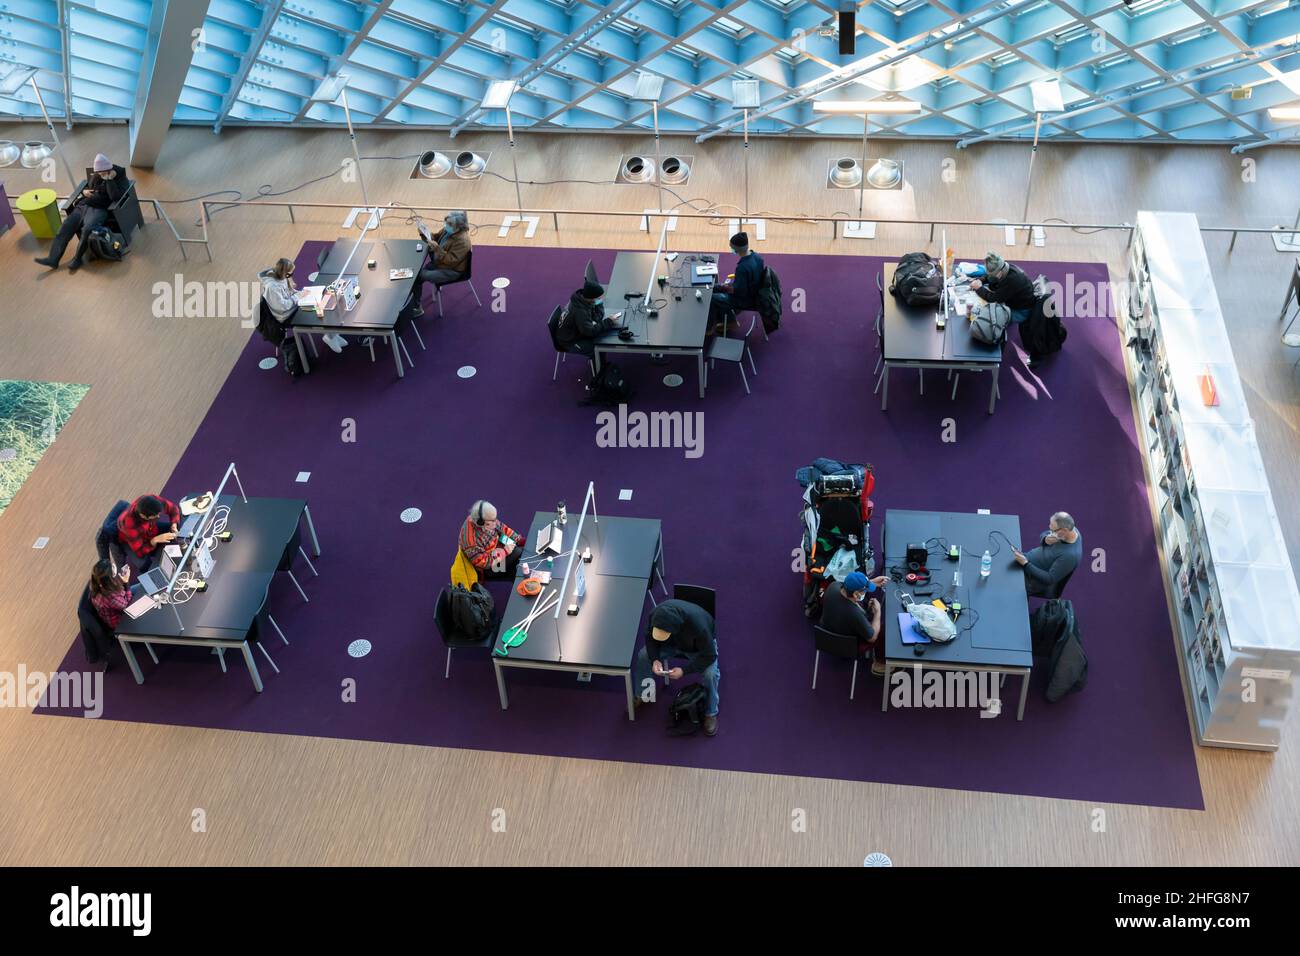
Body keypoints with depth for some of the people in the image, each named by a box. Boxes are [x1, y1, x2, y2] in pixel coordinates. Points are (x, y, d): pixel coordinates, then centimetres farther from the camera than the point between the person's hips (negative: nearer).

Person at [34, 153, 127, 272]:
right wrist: (84, 191, 10)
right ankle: (53, 258, -14)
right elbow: (85, 185, 33)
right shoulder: (95, 176, 17)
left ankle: (77, 259, -14)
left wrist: (109, 180, -17)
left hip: (98, 209, -6)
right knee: (65, 227, -12)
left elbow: (115, 197, -18)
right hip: (82, 206, 6)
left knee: (87, 230, -33)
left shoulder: (119, 178, -2)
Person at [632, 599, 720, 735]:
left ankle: (711, 713, -6)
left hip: (701, 645, -4)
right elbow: (650, 638, -11)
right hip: (673, 642, 4)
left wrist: (684, 670, -37)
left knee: (710, 673, -29)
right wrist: (655, 659, -27)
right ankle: (641, 695, 12)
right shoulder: (655, 615, -32)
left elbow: (709, 655, -32)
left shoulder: (698, 624, -45)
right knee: (643, 656, -12)